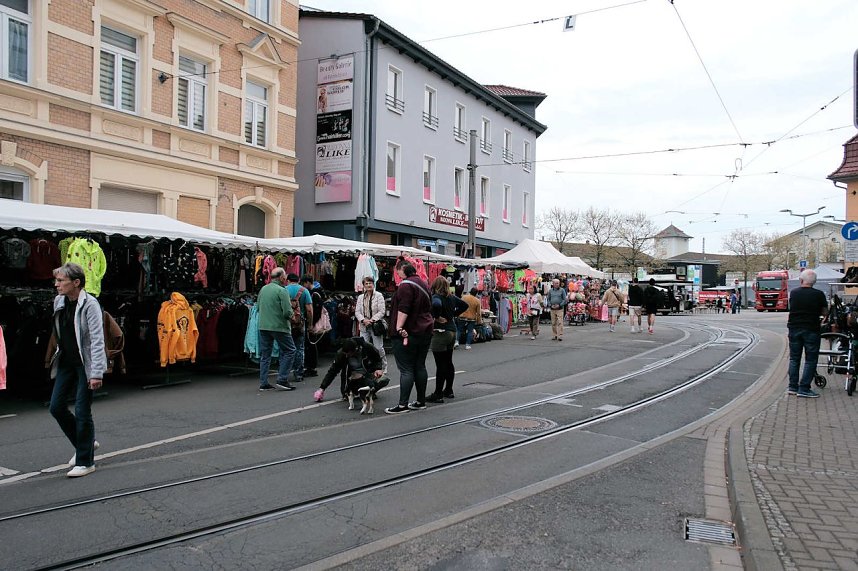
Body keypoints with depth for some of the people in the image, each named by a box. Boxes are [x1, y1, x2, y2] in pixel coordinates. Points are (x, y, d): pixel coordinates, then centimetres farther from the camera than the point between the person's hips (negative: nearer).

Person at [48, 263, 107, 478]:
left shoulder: (89, 305, -17)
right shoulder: (59, 302, 6)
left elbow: (97, 341, -20)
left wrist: (96, 373, -23)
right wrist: (59, 356, 18)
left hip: (85, 364, -8)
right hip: (66, 362, 8)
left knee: (82, 412, -4)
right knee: (56, 407, 8)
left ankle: (85, 461, 11)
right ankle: (85, 443, 29)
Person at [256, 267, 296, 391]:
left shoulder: (263, 289, 9)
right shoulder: (282, 290, -12)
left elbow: (258, 306, 18)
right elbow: (287, 312, -17)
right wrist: (290, 317, 3)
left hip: (263, 326, 7)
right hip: (279, 326, -7)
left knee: (265, 354, 12)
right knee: (289, 351, 6)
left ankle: (263, 383, 13)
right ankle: (282, 380, 1)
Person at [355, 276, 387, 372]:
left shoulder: (379, 295, -2)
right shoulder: (360, 297, 11)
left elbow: (381, 312, -7)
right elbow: (357, 311, 7)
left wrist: (372, 320, -16)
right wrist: (363, 320, -11)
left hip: (375, 325, -4)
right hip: (364, 326, 4)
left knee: (379, 348, -2)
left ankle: (384, 367, 12)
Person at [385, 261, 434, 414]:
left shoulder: (406, 284, -13)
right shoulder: (423, 284, 17)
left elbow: (403, 309, -22)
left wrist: (399, 329, -25)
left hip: (409, 332, -9)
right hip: (425, 331, 9)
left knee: (406, 369, -7)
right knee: (420, 366, 12)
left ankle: (403, 404, -6)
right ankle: (421, 401, 17)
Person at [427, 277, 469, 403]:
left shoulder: (436, 297, -15)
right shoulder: (451, 297, 8)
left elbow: (436, 305, -37)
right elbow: (464, 305, 18)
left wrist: (437, 317, -20)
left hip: (441, 332, -8)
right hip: (452, 331, 8)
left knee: (440, 365, -5)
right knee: (448, 363, 17)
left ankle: (438, 395, -1)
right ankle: (448, 390, 26)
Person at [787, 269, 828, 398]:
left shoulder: (793, 293, 0)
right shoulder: (819, 294, -8)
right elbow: (825, 313, 0)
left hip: (794, 329, 3)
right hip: (811, 329, -3)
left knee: (794, 358, 13)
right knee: (810, 360, 4)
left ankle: (793, 387, 15)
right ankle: (804, 388, 0)